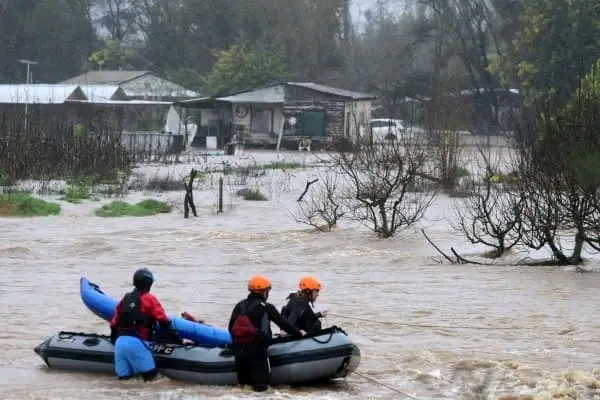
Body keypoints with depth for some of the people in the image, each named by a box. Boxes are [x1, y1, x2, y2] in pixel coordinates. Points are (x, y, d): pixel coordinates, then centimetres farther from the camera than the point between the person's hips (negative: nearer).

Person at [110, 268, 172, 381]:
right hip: (136, 342, -6)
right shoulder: (149, 299, 3)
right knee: (150, 375, -2)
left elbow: (114, 323, 22)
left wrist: (114, 340, 33)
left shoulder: (125, 299, 20)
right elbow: (163, 320, -2)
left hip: (119, 342, 6)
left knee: (124, 377, 9)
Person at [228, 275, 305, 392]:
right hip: (257, 351, -5)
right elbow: (283, 323, 2)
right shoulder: (266, 307, -3)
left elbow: (231, 328, 15)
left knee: (243, 383, 10)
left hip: (239, 350, 5)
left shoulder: (239, 306, 11)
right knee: (262, 383, -4)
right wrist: (299, 334, 14)